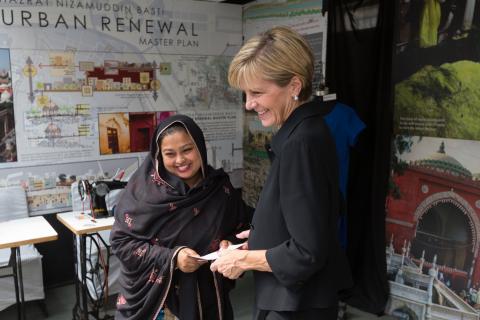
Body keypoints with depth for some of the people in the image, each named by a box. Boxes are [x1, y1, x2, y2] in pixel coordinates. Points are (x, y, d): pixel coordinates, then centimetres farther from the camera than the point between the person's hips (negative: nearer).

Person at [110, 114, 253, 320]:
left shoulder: (220, 188, -5)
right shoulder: (144, 187, -12)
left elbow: (244, 228, 5)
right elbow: (121, 240, -12)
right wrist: (171, 258, -22)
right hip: (152, 297, -2)